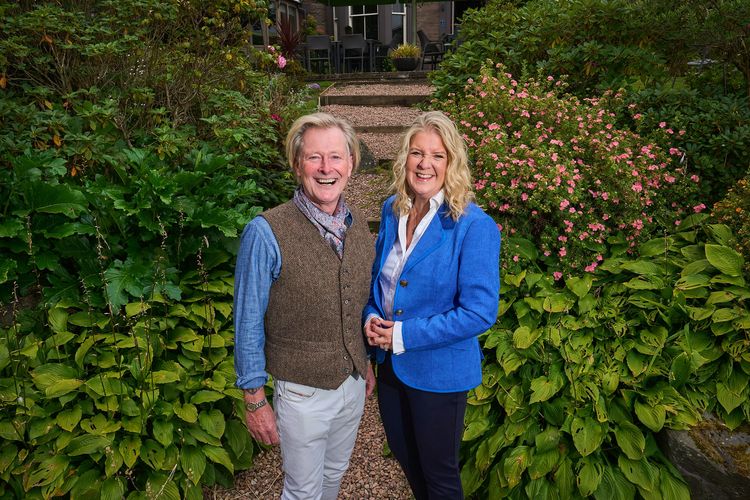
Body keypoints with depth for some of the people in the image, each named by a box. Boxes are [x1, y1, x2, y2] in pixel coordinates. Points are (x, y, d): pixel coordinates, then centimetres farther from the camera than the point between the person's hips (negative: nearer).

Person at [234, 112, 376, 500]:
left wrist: (365, 362, 14)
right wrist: (254, 401, -11)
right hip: (303, 391, -5)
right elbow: (248, 323, -15)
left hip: (353, 382, 5)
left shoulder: (358, 225, -3)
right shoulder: (266, 233, -22)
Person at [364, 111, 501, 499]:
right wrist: (371, 316, -8)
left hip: (438, 370, -6)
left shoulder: (474, 226, -21)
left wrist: (404, 335, -22)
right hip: (390, 362, 6)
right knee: (403, 453, 28)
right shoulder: (392, 209, -2)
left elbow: (479, 312, -22)